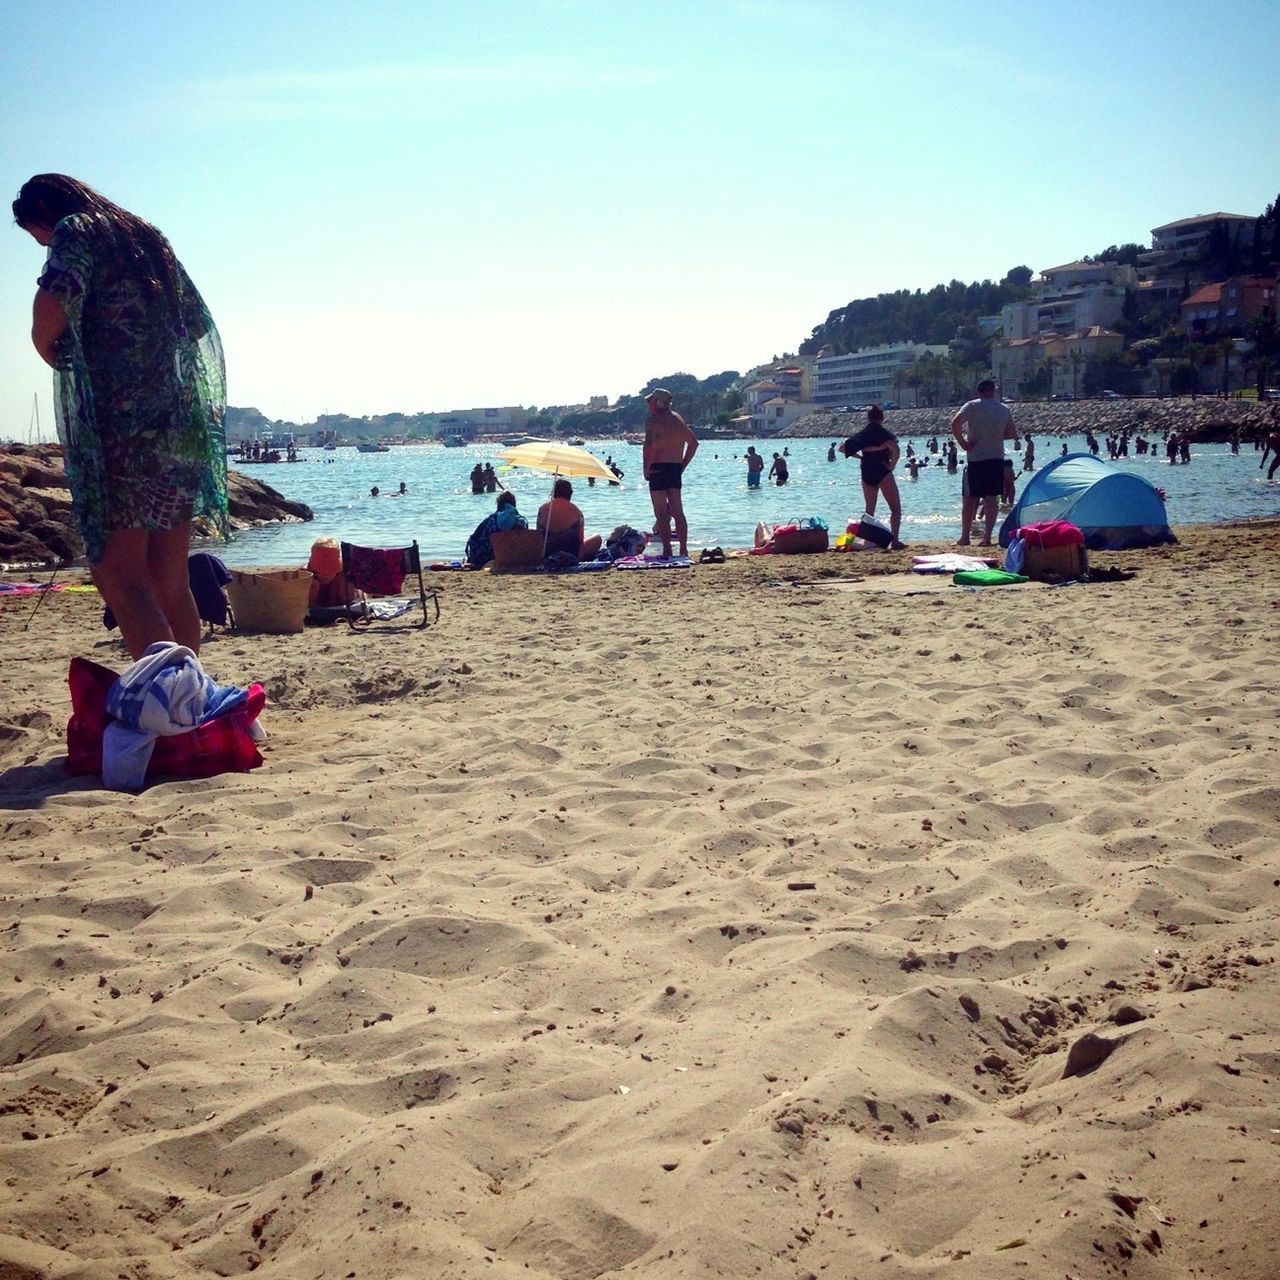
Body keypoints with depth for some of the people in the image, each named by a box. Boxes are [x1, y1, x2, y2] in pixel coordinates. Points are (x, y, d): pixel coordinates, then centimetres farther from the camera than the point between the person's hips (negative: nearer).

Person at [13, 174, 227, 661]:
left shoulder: (77, 232, 0)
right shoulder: (148, 237, 22)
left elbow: (46, 323, -16)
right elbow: (199, 324, 27)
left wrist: (62, 362, 3)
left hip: (125, 426, -8)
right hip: (182, 424, 8)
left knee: (118, 578, -11)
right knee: (169, 582, 10)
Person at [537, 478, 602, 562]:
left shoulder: (543, 509, -1)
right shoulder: (576, 511, -8)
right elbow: (580, 538, -4)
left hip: (547, 553, 4)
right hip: (571, 554, -4)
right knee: (597, 538, 19)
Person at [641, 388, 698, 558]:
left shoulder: (652, 420, -8)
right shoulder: (678, 419, 14)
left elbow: (650, 444, -22)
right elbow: (693, 442, 17)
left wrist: (646, 469, -14)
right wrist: (683, 465, 17)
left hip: (658, 468, -6)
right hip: (676, 468, 7)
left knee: (661, 512, -4)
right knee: (677, 511, 10)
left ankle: (667, 550, -7)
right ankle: (683, 549, 9)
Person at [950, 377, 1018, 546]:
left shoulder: (972, 406, -5)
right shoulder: (1004, 409, 8)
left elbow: (955, 424, -20)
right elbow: (1013, 434, 13)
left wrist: (963, 443, -10)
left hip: (975, 458, -3)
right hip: (997, 458, 3)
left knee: (970, 499, 4)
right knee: (992, 498, 5)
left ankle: (964, 537, 6)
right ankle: (987, 536, 0)